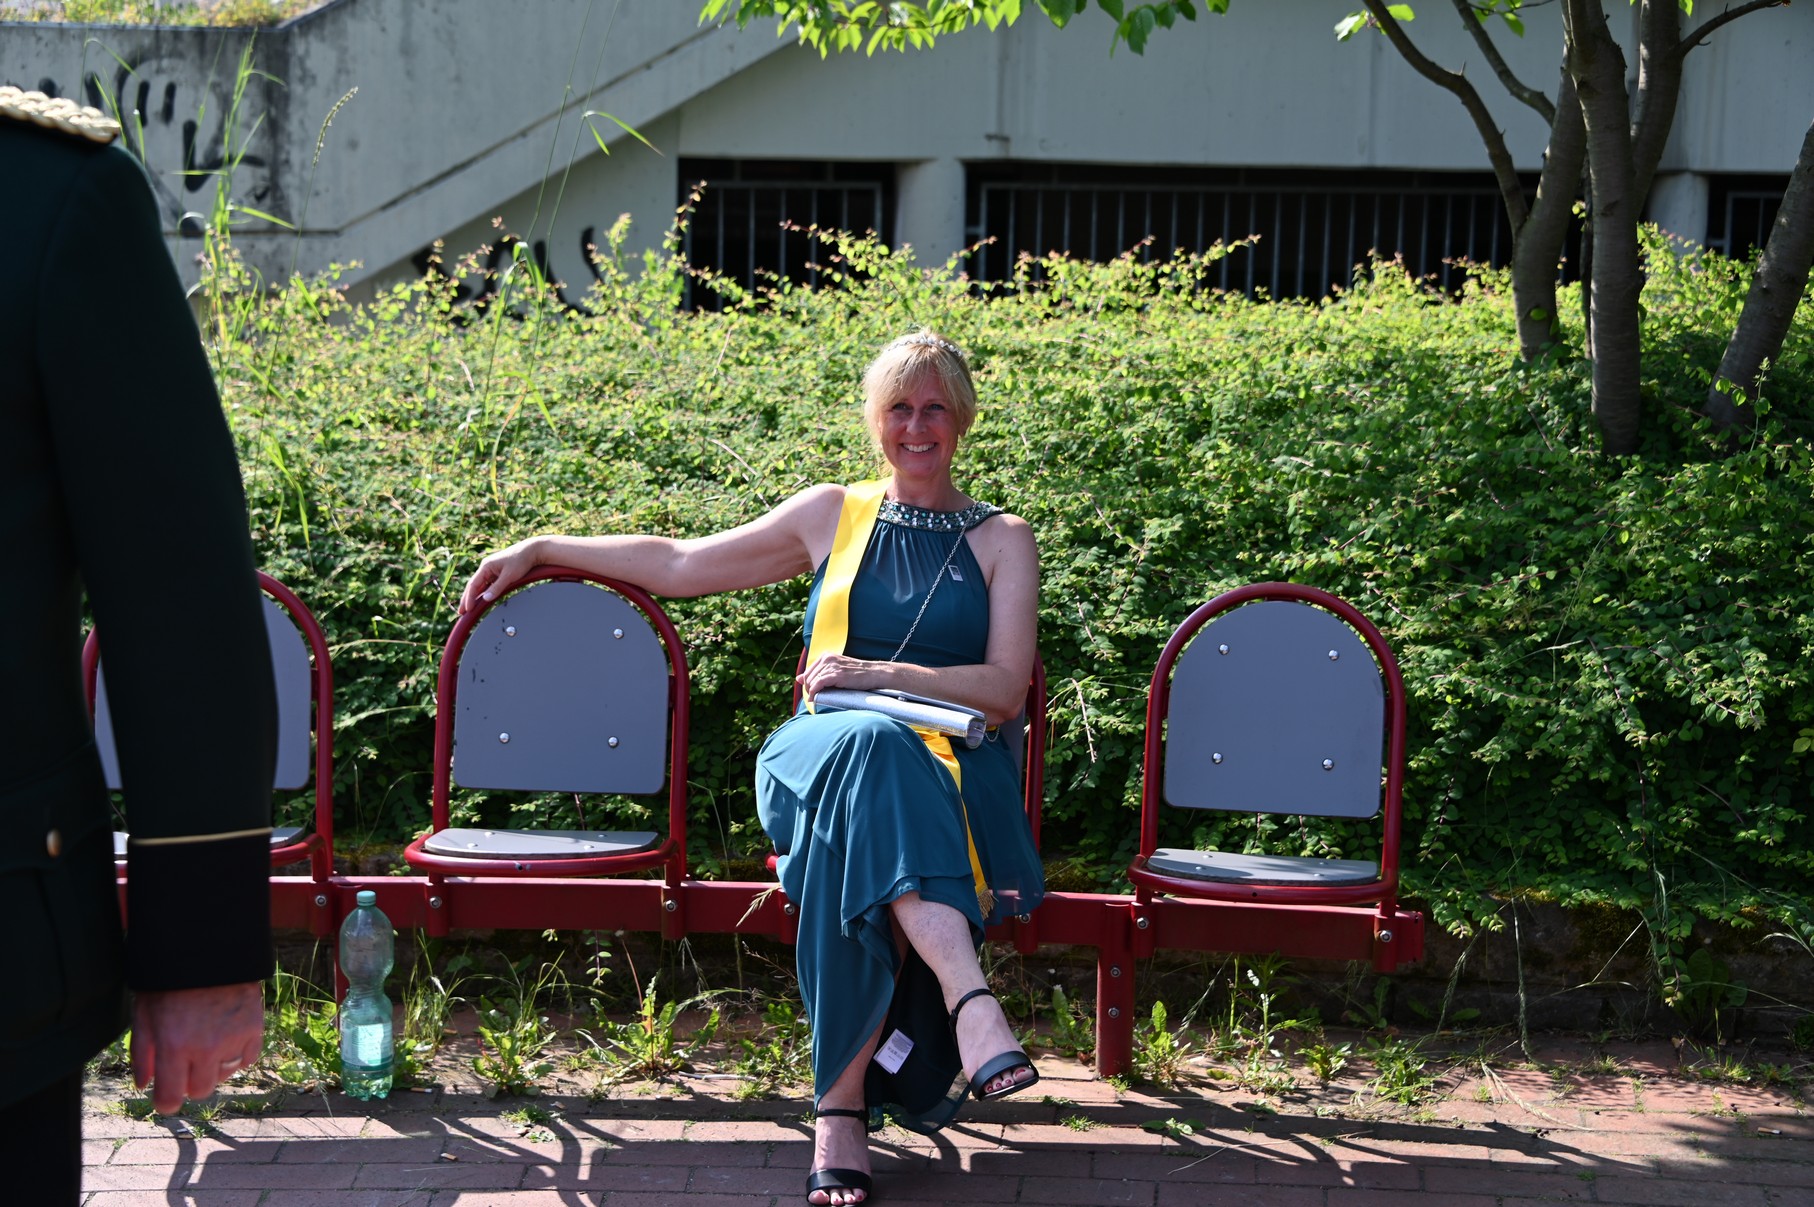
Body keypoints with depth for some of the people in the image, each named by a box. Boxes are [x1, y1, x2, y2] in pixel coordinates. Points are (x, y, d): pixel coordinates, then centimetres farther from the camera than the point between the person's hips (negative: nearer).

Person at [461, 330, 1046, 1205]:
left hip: (954, 773, 0)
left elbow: (1004, 690, 3)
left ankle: (841, 1104, -40)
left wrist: (879, 674, -8)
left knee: (869, 825, -38)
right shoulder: (832, 515, 19)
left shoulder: (1002, 540, 14)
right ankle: (971, 1006, -52)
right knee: (871, 745, -39)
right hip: (825, 755, 1)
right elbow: (678, 565, 23)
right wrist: (540, 548, 22)